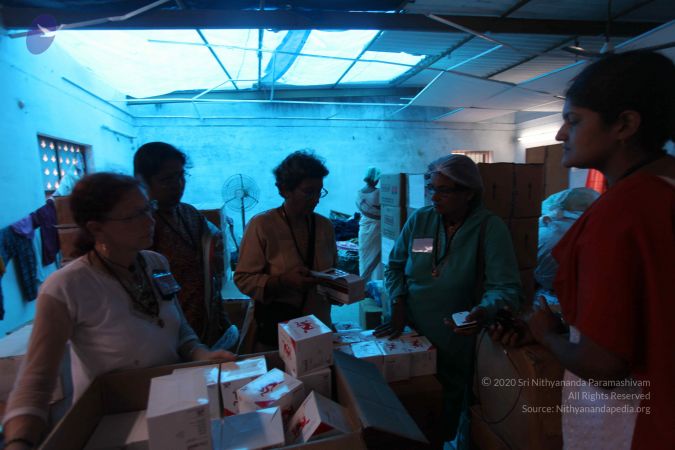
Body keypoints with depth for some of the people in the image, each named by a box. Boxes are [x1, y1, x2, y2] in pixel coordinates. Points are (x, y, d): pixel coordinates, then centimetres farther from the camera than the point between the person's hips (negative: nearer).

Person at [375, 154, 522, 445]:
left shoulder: (490, 228, -14)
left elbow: (505, 287, -18)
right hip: (409, 333, 3)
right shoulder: (419, 219, -5)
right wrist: (398, 306, -8)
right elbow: (394, 266, 3)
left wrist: (484, 311, -38)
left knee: (448, 402, 18)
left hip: (453, 341, -3)